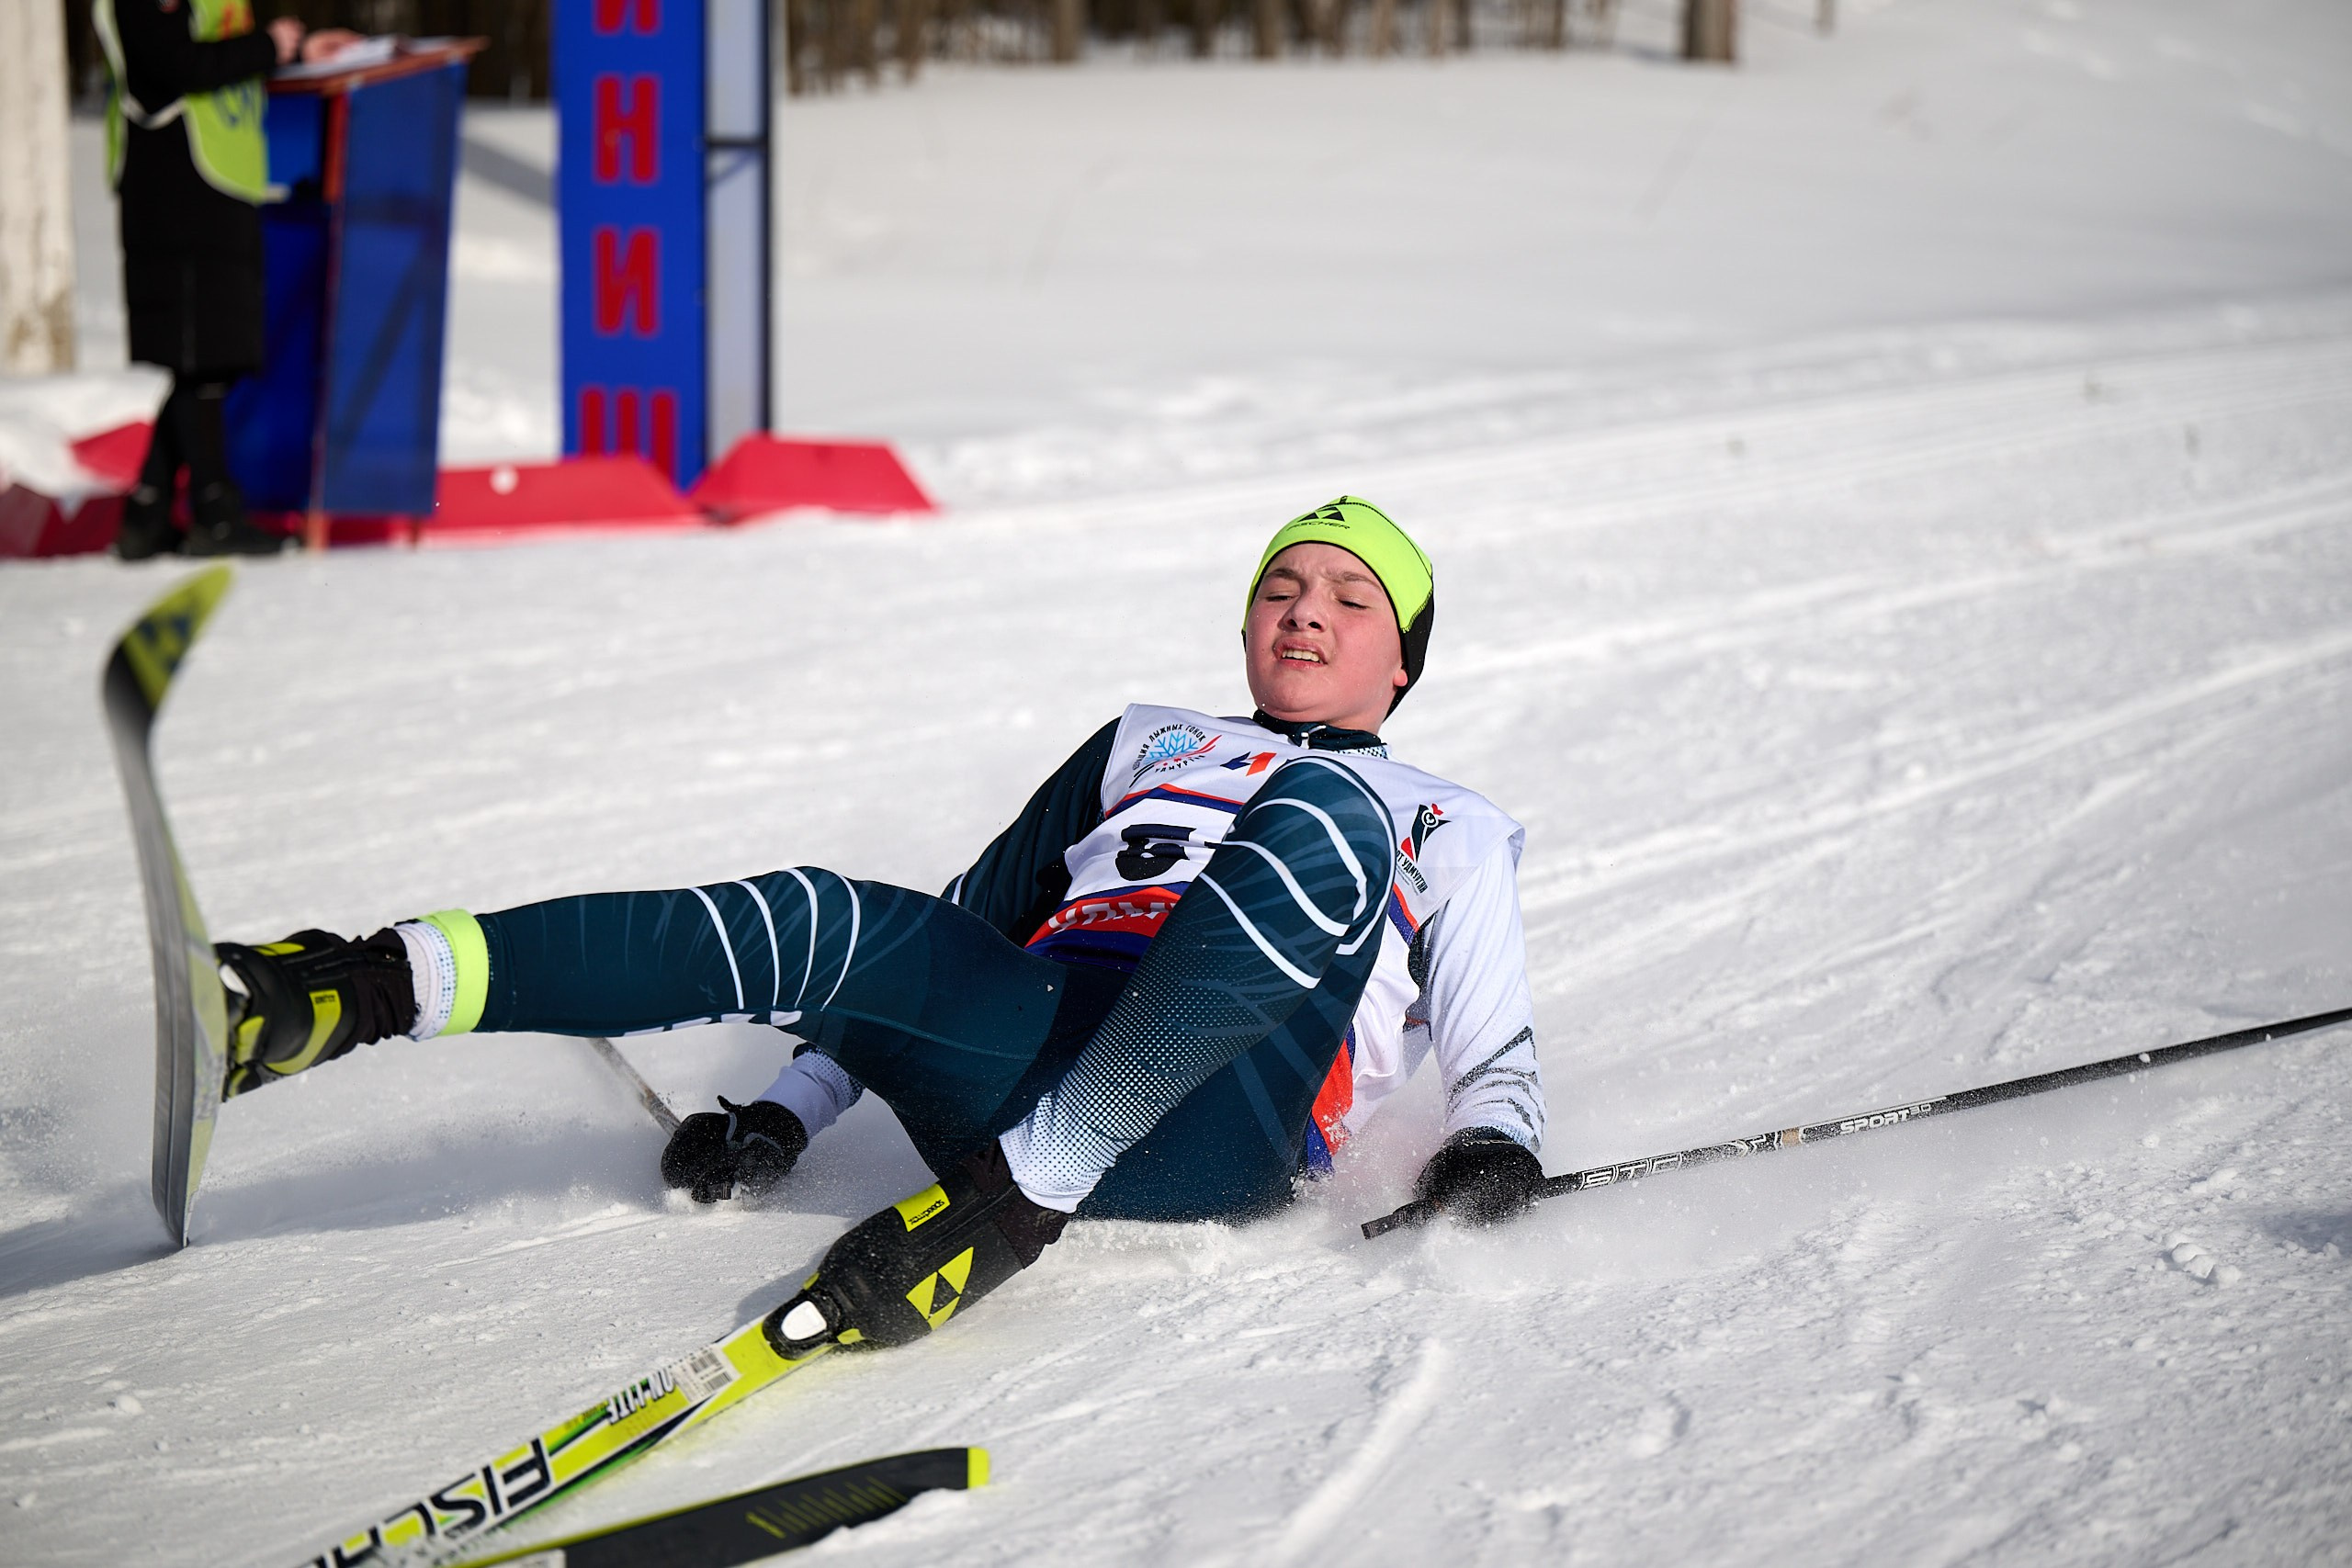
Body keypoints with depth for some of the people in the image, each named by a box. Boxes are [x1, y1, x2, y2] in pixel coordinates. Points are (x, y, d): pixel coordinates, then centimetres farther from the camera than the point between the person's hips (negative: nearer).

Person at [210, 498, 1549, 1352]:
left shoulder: (1449, 830, 30)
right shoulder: (1149, 746, 36)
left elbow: (1498, 1056, 20)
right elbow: (964, 927, 32)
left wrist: (1497, 1146, -6)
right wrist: (790, 1113, 19)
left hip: (1214, 1112, -3)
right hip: (1023, 1054, 3)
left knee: (1317, 823, -31)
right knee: (833, 924, -27)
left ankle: (1016, 1198, -40)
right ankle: (375, 989, -44)